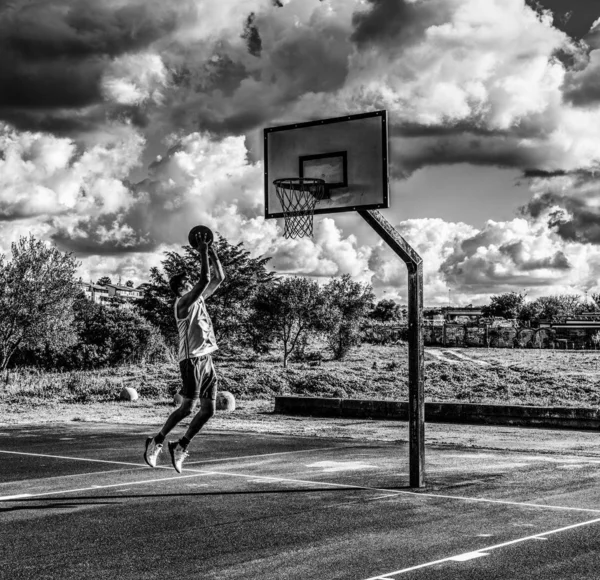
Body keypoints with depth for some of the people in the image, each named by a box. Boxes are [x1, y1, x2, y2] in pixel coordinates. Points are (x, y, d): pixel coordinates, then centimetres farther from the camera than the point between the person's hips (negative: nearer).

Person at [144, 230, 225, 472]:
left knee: (209, 409, 3)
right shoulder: (183, 302, -10)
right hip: (192, 359, -8)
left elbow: (219, 278, 18)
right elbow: (205, 279, -21)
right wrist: (202, 253, -14)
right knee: (188, 407, -8)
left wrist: (212, 252, 10)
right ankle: (156, 442, 6)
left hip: (206, 359, 8)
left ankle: (181, 446, 12)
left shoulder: (198, 298, 15)